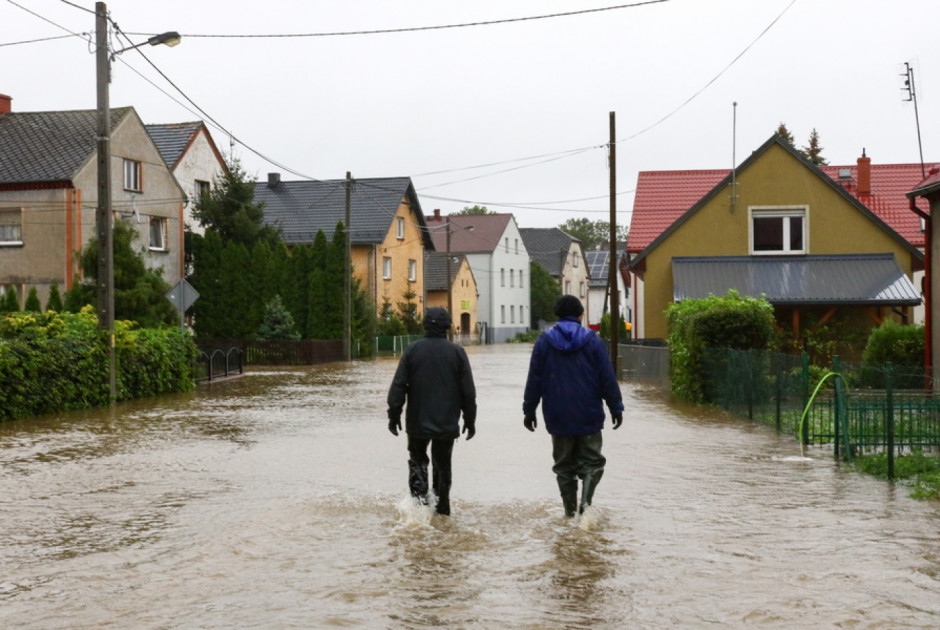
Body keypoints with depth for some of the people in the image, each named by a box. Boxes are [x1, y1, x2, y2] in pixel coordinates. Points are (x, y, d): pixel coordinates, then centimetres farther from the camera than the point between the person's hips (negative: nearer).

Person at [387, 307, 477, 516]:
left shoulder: (413, 350, -3)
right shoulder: (456, 352, -3)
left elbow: (398, 386, -4)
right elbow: (468, 391, 0)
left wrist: (394, 415, 4)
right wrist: (470, 420, 9)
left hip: (418, 421, 0)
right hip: (447, 423, 0)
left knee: (417, 459, 18)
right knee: (443, 464, 13)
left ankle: (419, 492, -5)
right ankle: (442, 507, 14)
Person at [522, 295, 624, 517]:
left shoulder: (544, 341, 1)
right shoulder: (592, 340, -3)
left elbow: (534, 380, 2)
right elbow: (608, 378, -2)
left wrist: (529, 410, 9)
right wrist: (616, 408, 6)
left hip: (558, 417, 1)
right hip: (589, 416, -1)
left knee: (564, 465, 11)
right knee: (591, 461, 7)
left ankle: (570, 510, 10)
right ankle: (585, 500, -14)